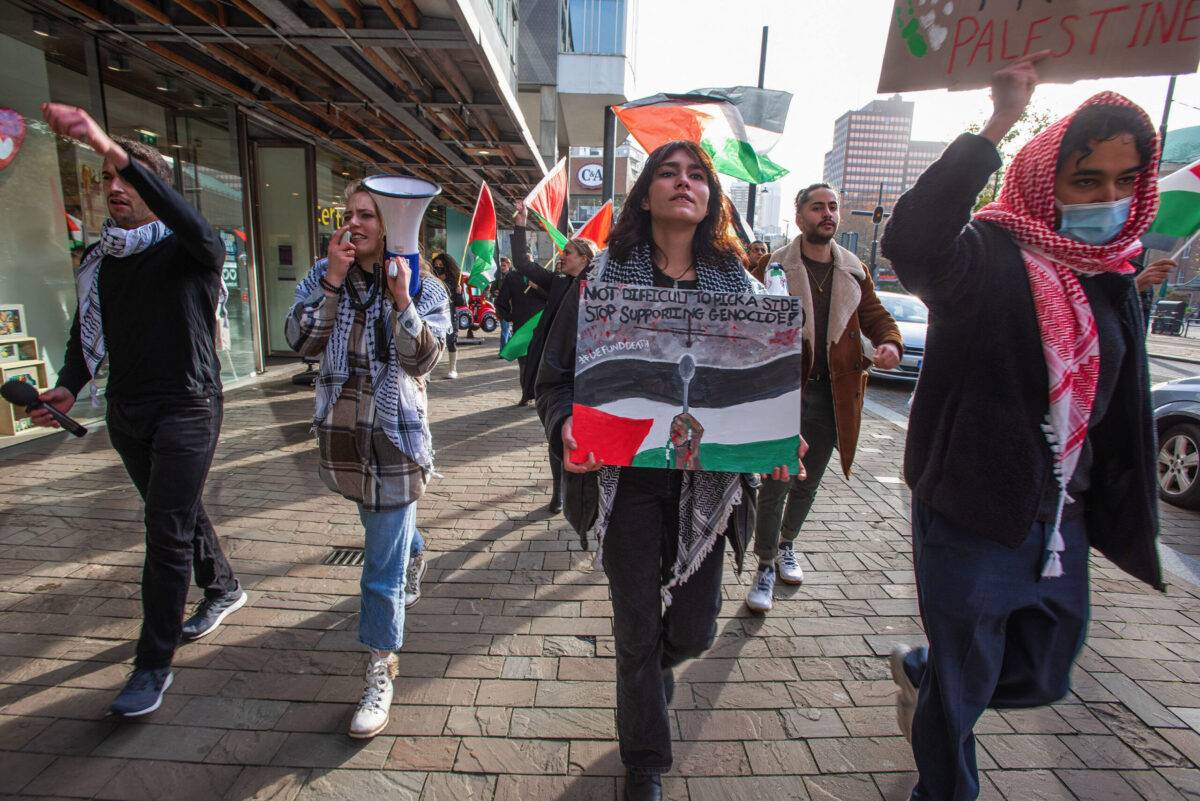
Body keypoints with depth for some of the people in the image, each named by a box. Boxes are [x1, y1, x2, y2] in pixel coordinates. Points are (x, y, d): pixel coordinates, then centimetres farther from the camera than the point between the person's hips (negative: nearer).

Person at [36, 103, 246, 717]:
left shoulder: (187, 251, -7)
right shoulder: (96, 261, 12)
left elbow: (191, 225, -32)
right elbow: (87, 333, 16)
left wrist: (113, 149, -39)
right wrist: (69, 387, -2)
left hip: (187, 407, -7)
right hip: (127, 412, 7)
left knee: (167, 531, -7)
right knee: (175, 512, 19)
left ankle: (154, 663, 4)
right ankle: (223, 588, 42)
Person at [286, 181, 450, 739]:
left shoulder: (423, 288, -6)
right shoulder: (324, 276, 3)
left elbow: (422, 360, -17)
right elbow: (301, 342, -9)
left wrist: (401, 299, -27)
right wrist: (332, 281, -17)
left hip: (396, 433, -4)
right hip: (342, 429, 5)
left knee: (383, 563, -3)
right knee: (383, 526, 27)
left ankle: (381, 669, 11)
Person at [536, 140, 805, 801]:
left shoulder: (736, 281, 4)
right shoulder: (607, 276, -3)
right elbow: (557, 374, -3)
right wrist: (568, 426, -23)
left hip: (708, 480, 3)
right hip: (629, 478, -2)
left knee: (694, 629, 14)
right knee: (637, 630, 11)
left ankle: (657, 665, 55)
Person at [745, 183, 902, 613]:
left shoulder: (855, 271, 10)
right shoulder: (773, 266, -4)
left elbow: (876, 315, 13)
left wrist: (891, 344, -8)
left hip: (833, 395, 5)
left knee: (808, 482, 18)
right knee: (776, 484, -3)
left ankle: (786, 544, 42)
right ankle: (766, 566, 14)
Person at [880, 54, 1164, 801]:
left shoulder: (1111, 277, 6)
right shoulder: (988, 258, -15)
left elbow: (1121, 409, 15)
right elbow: (908, 242, -39)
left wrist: (1127, 517, 18)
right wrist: (997, 125, -35)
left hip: (1061, 520, 7)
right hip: (970, 519, -7)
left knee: (1044, 677, 22)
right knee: (962, 690, 10)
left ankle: (919, 672, 50)